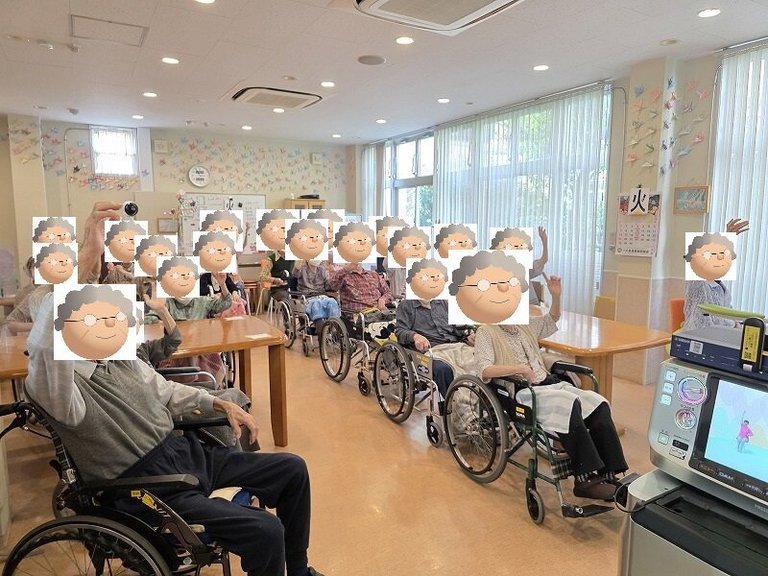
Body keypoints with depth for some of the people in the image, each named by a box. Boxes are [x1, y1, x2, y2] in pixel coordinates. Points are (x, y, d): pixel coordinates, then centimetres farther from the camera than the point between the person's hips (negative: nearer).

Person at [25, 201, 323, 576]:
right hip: (150, 488, -8)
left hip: (184, 453, 8)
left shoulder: (121, 358, 7)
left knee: (292, 469, 8)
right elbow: (46, 345, -43)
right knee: (266, 531, -24)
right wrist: (87, 254, -49)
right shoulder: (57, 385, -18)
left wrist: (220, 404, 10)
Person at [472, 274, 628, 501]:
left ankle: (608, 474, -15)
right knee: (569, 404, -33)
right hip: (519, 392, -7)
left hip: (548, 383, 8)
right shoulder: (485, 332, -2)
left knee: (598, 404, -16)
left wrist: (555, 295, 18)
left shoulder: (525, 325, 19)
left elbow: (552, 320, 36)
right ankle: (585, 478, -27)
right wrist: (520, 368, -23)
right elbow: (483, 370, -15)